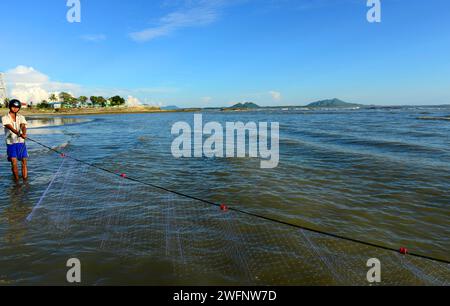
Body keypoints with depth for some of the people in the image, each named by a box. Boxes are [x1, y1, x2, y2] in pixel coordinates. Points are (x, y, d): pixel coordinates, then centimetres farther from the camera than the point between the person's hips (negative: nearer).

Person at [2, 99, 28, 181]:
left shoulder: (21, 117, 8)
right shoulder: (5, 118, -1)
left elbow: (23, 126, -12)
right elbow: (11, 128, -19)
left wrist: (24, 133, -34)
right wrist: (19, 134, -38)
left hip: (21, 142, 2)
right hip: (11, 143, -2)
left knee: (24, 162, 0)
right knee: (14, 162, -8)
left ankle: (25, 179, 7)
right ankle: (16, 180, 6)